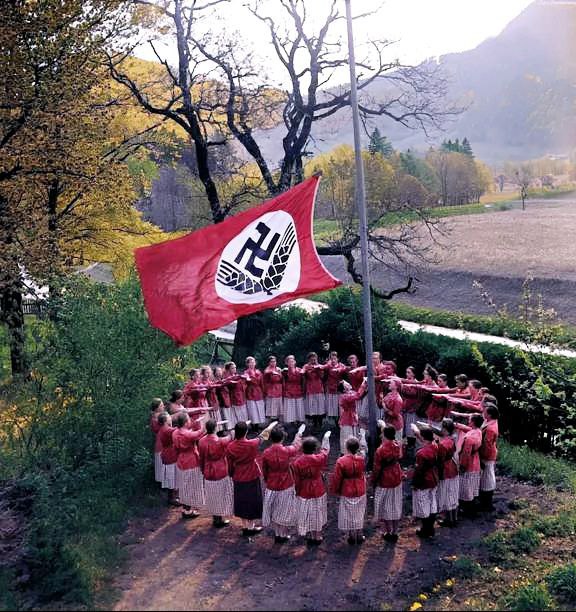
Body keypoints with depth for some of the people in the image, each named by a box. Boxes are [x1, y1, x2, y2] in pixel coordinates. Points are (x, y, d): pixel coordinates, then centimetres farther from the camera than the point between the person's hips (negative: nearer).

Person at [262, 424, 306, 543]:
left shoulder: (266, 453, -12)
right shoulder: (287, 451, -17)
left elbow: (264, 471, -1)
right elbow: (296, 446, 6)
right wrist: (299, 433, 24)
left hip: (271, 487, 2)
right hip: (286, 487, -2)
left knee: (274, 510, 17)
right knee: (284, 511, 12)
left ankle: (277, 533, 28)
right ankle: (283, 535, 23)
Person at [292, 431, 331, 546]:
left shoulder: (297, 462, -16)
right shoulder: (318, 459, -19)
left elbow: (296, 480, -8)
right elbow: (325, 450, 2)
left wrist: (297, 492, 8)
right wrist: (326, 438, 18)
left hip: (303, 493, 1)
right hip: (318, 492, -1)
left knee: (306, 516, 17)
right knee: (317, 515, 14)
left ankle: (309, 537, 30)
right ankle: (317, 537, 26)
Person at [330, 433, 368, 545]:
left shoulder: (341, 461, -23)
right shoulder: (361, 458, -14)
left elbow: (336, 478, -14)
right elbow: (363, 448, 10)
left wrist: (335, 491, 4)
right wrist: (362, 435, 26)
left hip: (347, 493, -3)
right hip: (360, 492, 3)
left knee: (349, 515, 13)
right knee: (359, 514, 18)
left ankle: (351, 537, 23)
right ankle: (360, 535, 28)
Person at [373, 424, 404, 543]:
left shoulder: (380, 451, -26)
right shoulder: (398, 445, -11)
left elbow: (377, 469, -18)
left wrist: (373, 481, 0)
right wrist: (384, 427, 22)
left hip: (384, 482, -5)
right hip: (397, 480, 5)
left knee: (386, 508, 11)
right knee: (396, 507, 16)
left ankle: (389, 534, 22)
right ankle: (395, 533, 27)